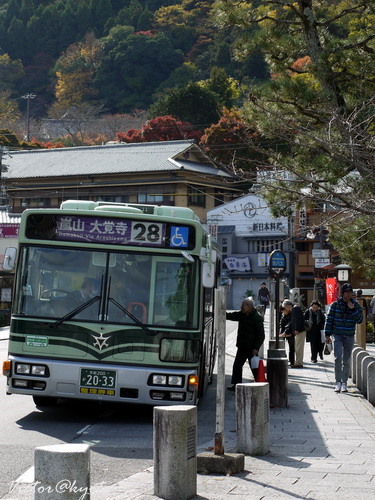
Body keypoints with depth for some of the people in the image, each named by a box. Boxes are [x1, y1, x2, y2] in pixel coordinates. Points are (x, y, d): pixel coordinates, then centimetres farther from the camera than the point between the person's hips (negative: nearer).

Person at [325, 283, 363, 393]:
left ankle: (344, 383, 15)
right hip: (337, 335, -2)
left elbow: (360, 320, -4)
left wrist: (353, 309, -15)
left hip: (349, 336, 2)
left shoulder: (356, 305, 4)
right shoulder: (335, 305, 0)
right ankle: (338, 382, -11)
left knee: (346, 360, 6)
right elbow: (329, 319, 2)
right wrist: (327, 334, -2)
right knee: (338, 357, -16)